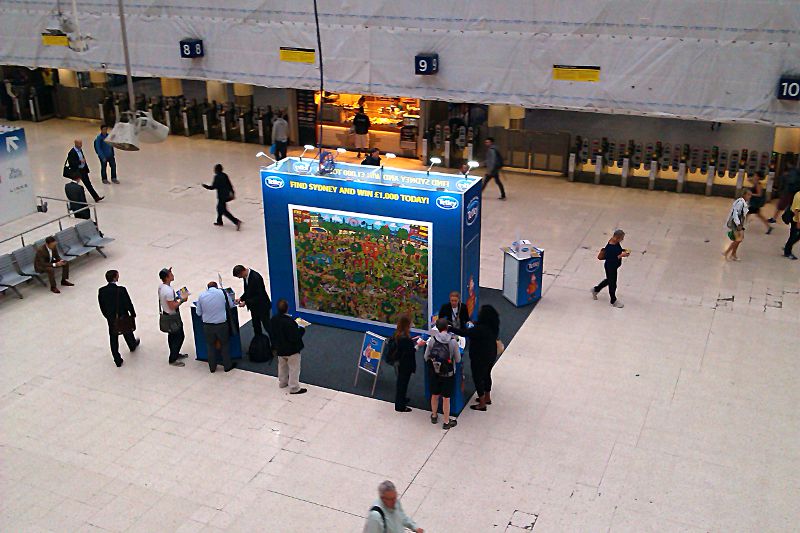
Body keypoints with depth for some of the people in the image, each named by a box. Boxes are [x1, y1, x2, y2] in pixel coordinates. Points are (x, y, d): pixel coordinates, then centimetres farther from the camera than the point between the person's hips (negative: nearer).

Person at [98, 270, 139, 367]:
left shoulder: (101, 291, -13)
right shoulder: (121, 289, -25)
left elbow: (102, 306, -2)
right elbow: (128, 304, -17)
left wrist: (108, 316, 14)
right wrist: (133, 314, 0)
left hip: (111, 320, 2)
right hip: (123, 317, -2)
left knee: (113, 340, 13)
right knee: (128, 333, 27)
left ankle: (118, 361, 20)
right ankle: (133, 345, 55)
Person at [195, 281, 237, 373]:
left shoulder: (201, 295, -4)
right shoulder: (222, 292, -8)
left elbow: (198, 313, 2)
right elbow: (231, 305, 4)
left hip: (207, 326, 2)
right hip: (222, 324, -1)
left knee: (210, 346, 18)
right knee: (224, 344, 16)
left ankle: (212, 367, 29)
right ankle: (227, 366, 26)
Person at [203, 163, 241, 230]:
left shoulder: (217, 177, -16)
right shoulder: (225, 175, 6)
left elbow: (213, 187, -16)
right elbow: (230, 185, 10)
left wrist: (205, 186, -1)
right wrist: (232, 193, 17)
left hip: (222, 196, -8)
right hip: (227, 194, 9)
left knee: (224, 211, -5)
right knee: (219, 207, 25)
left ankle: (237, 221, -16)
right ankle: (219, 221, 37)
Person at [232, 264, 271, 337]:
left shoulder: (255, 278, -29)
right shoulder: (246, 276, -1)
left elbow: (259, 296, -27)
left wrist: (246, 302, -24)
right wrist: (241, 298, -2)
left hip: (262, 307, -9)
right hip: (254, 307, 9)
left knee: (267, 327, 2)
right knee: (256, 328, 18)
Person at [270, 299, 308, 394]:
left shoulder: (273, 320, -9)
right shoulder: (289, 322, -33)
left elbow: (272, 335, 4)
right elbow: (294, 338, -30)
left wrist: (274, 347, 18)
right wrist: (301, 330, -14)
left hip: (280, 349, 7)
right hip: (292, 350, -7)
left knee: (282, 367, 27)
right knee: (294, 369, 10)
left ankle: (282, 382, 45)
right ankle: (294, 388, 19)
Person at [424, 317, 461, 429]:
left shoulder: (432, 340, -13)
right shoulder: (453, 341, -18)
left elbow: (426, 357, -4)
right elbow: (458, 360, -9)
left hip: (434, 373, 2)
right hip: (448, 374, -2)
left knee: (434, 395, 21)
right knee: (446, 398, 10)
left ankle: (434, 416, 41)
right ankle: (446, 422, 23)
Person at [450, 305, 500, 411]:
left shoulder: (480, 328, -32)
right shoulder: (493, 327, -6)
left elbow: (464, 333, -35)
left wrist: (450, 328, -30)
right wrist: (473, 325, 16)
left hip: (480, 358, -9)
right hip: (490, 355, 9)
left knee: (478, 378, 7)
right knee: (486, 375, 25)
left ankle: (482, 404, 17)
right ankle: (487, 398, 43)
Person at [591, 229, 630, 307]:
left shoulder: (616, 243, -8)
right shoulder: (609, 247, -35)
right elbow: (609, 260, -32)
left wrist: (624, 251, -6)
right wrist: (621, 256, -33)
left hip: (614, 266, 9)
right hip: (610, 267, -9)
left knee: (609, 280, 30)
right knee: (612, 284, 13)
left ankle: (595, 289, 51)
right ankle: (613, 301, 36)